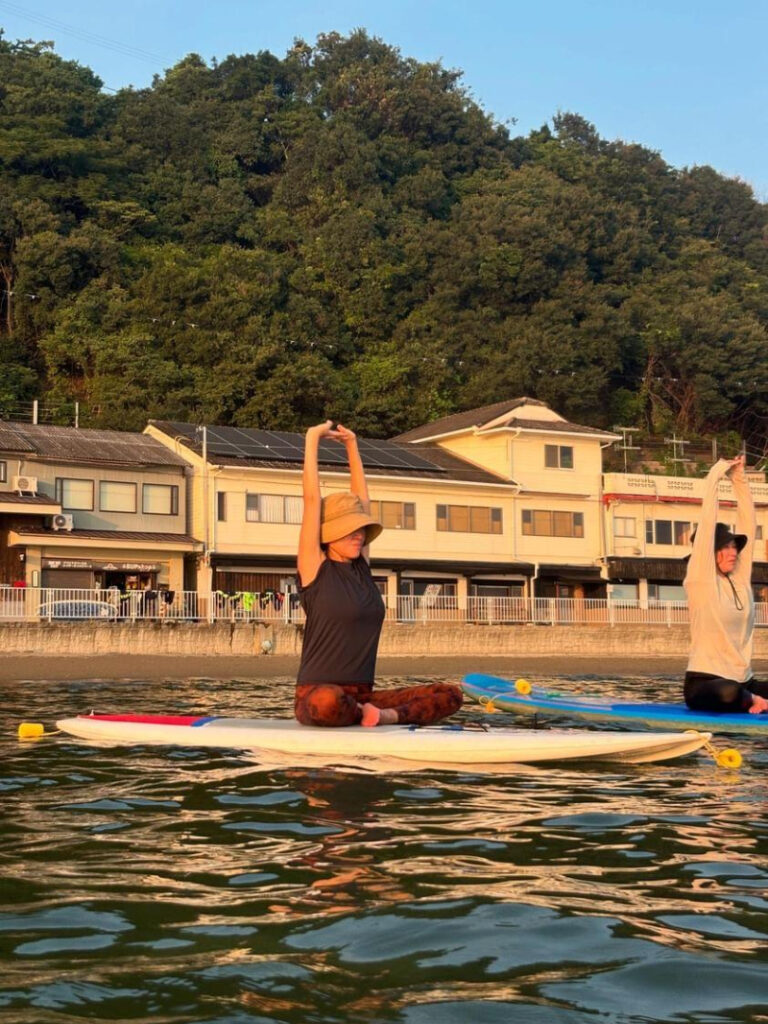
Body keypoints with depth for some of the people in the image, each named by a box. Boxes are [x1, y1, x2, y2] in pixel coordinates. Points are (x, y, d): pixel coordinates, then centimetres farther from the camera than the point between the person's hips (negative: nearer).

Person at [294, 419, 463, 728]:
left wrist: (352, 446, 17)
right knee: (330, 702, -42)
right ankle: (364, 716, -11)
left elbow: (361, 500, 17)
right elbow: (312, 499, -7)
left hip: (363, 697, 6)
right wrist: (312, 440, 0)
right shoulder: (314, 567, -4)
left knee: (450, 696, -8)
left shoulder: (360, 566, 12)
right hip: (317, 695, -6)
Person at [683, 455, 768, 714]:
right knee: (729, 694, -38)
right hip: (704, 682, -5)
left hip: (742, 681, 5)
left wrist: (739, 480, 7)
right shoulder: (700, 580, -6)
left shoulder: (740, 578, 9)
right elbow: (707, 523, -11)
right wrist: (715, 475, -6)